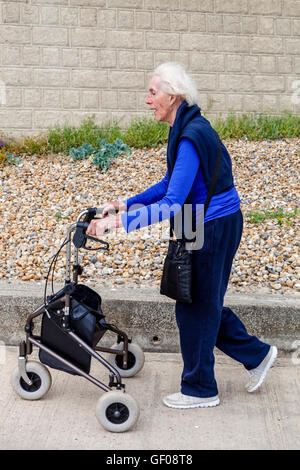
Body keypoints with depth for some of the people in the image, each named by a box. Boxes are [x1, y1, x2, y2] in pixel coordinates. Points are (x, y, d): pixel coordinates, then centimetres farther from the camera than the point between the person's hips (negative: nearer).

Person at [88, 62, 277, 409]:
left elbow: (172, 204, -29)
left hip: (214, 228, -9)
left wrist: (119, 221, -28)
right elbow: (171, 185, 15)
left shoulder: (191, 137, -24)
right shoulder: (188, 128, 7)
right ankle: (256, 354, 34)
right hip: (212, 224, 9)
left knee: (195, 305, 5)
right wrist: (127, 203, 10)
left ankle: (200, 389, 23)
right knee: (203, 302, 20)